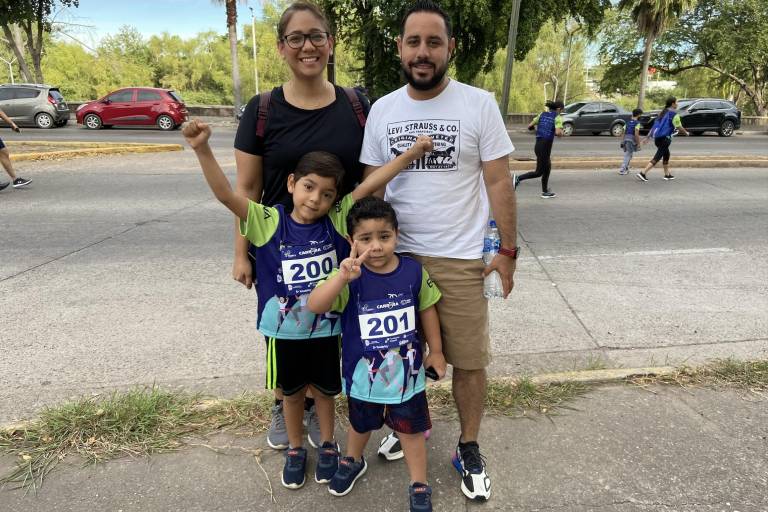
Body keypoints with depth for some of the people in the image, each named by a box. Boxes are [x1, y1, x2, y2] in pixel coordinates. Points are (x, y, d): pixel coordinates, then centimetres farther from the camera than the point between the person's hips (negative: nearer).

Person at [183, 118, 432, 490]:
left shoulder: (337, 221, -11)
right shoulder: (269, 222, -13)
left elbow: (370, 184, -16)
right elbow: (226, 195, -22)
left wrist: (411, 153, -19)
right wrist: (203, 150, -34)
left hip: (327, 328, 1)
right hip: (283, 330, 0)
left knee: (324, 389, 22)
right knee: (292, 392, 22)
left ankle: (327, 445, 46)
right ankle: (295, 449, 45)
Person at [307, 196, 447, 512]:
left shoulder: (414, 271, -14)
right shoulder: (350, 277, -21)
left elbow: (427, 309, 0)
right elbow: (314, 306, -34)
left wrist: (436, 351, 7)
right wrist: (343, 277, -49)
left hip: (406, 372, 0)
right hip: (363, 375, 0)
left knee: (411, 430, 17)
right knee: (361, 425, 27)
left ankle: (419, 486, 41)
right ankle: (353, 461, 57)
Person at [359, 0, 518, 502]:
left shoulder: (480, 104, -4)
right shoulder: (381, 109, 5)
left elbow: (499, 183, -2)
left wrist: (508, 250, -4)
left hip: (461, 259, -2)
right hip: (397, 254, 3)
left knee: (469, 361, 7)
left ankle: (469, 449, 29)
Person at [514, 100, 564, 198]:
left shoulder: (542, 114, 10)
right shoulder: (557, 117, -7)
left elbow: (530, 126, 9)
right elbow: (558, 133, -20)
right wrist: (561, 132, 2)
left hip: (538, 145, 8)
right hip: (545, 147, -8)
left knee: (547, 168, 21)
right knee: (539, 172, 1)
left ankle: (545, 191, 28)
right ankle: (518, 179, -11)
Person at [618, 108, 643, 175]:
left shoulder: (628, 122, 12)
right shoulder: (637, 123, -8)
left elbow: (623, 132, 11)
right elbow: (636, 134, -15)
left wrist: (622, 141, 15)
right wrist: (638, 144, -11)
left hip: (625, 139, 6)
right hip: (632, 140, -6)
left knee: (627, 155, 18)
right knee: (628, 156, -1)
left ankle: (626, 169, 23)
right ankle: (622, 170, -5)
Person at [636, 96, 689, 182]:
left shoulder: (663, 112, 16)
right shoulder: (674, 114, -8)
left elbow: (655, 125, 15)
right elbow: (679, 127, -6)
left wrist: (648, 136, 15)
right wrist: (686, 132, 12)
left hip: (657, 137, 9)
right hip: (664, 138, -9)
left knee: (666, 155, 21)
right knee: (657, 157, -9)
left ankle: (667, 174, 28)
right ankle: (642, 173, -19)